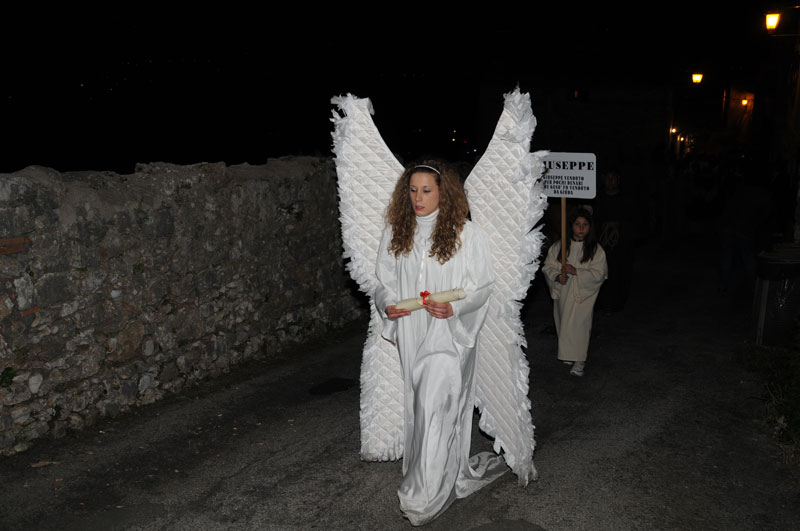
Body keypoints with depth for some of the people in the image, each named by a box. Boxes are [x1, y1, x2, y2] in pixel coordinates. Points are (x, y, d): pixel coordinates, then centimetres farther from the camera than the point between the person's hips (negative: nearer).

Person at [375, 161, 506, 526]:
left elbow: (483, 285, -3)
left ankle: (424, 497, 2)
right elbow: (384, 282, 13)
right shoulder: (394, 234, 6)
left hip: (449, 334, -5)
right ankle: (458, 474, 31)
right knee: (419, 406, 12)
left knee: (437, 405, -9)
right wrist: (387, 304, -8)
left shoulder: (466, 234, -5)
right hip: (411, 335, 5)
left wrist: (454, 307, -20)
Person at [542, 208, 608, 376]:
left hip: (583, 294, -3)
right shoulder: (558, 246, 1)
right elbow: (548, 266, 4)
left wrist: (576, 271, -20)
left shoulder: (596, 250, -5)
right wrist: (557, 276, -17)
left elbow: (599, 274, -10)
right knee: (564, 324, 12)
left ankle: (579, 362, -2)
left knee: (579, 324, -9)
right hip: (563, 293, 3)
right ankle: (568, 355, 30)